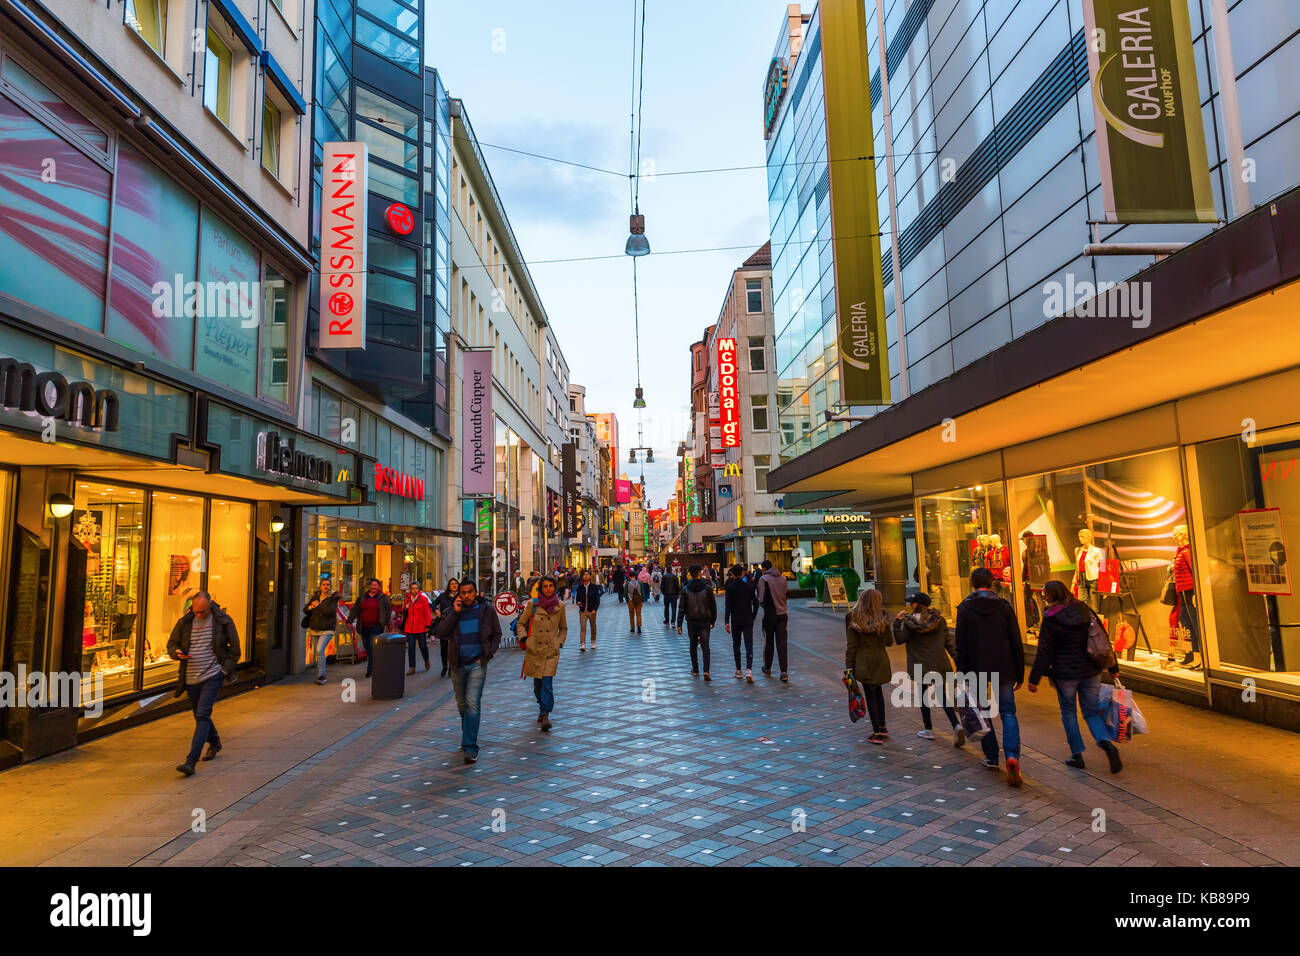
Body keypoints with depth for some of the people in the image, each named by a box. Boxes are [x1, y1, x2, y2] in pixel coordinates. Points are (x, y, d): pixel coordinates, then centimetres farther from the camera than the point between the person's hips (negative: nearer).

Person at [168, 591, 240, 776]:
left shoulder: (223, 621, -6)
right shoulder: (184, 622, 1)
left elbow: (234, 648, 1)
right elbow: (171, 643, 10)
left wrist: (225, 670, -7)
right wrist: (177, 653, -13)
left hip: (213, 675, -5)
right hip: (191, 677, 5)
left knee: (202, 714, -14)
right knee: (199, 715, 18)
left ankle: (191, 761, -16)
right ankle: (214, 743, 43)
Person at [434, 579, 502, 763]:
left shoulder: (486, 609, -2)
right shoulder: (453, 610, 1)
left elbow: (497, 634, 6)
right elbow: (441, 633, -11)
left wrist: (488, 654, -5)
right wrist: (455, 613, -17)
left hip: (477, 664, -3)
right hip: (458, 664, 3)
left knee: (472, 703, -13)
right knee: (462, 704, 15)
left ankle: (470, 746, -9)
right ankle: (468, 735, 39)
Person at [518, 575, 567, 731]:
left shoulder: (560, 606, 2)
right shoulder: (532, 604, -2)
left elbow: (563, 628, 15)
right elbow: (521, 623, 9)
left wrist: (559, 642, 3)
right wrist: (523, 638, -5)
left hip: (551, 650, -1)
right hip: (534, 649, 1)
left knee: (547, 681, -12)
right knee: (537, 682, 10)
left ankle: (545, 714, -8)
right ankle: (543, 708, 33)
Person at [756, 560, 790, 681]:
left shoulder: (763, 579, -10)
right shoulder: (783, 578, 7)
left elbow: (761, 599, -13)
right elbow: (784, 595, 10)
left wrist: (763, 605, 5)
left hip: (769, 615, -4)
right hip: (782, 614, 4)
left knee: (768, 642, 11)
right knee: (782, 643, 3)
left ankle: (767, 669, 26)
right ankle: (784, 672, -3)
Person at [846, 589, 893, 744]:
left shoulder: (853, 618, -8)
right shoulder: (882, 618, -4)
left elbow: (851, 645, -7)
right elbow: (889, 641, 5)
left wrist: (849, 667, -3)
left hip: (863, 662, -2)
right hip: (881, 660, 2)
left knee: (870, 695, 4)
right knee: (878, 692, 20)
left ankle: (877, 732, 6)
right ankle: (882, 727, 29)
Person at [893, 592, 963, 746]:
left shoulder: (909, 622, -10)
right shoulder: (939, 619, 1)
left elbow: (899, 639, -4)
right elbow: (948, 641, 1)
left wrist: (897, 621, 0)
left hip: (921, 666, -3)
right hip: (940, 664, 3)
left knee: (924, 696, 13)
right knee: (944, 697, 7)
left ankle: (928, 730, 20)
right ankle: (957, 726, -13)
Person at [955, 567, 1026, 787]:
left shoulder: (965, 609, -3)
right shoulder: (1004, 607, 1)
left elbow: (961, 647, -4)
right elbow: (1016, 643, 2)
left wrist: (963, 676, 1)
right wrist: (1019, 674, 8)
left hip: (977, 671, -1)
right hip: (1003, 670, 1)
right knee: (1008, 713, 6)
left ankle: (991, 758, 18)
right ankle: (1012, 756, -13)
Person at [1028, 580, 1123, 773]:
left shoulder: (1051, 619, -14)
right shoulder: (1084, 610, 1)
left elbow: (1044, 652, -13)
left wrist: (1034, 679, -8)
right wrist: (1112, 664, 20)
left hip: (1065, 674, -4)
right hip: (1091, 671, 4)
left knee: (1069, 713, 12)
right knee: (1092, 712, 13)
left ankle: (1077, 755, 16)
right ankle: (1107, 743, -11)